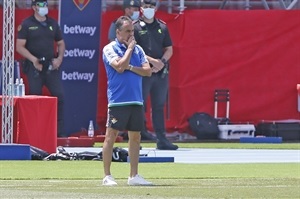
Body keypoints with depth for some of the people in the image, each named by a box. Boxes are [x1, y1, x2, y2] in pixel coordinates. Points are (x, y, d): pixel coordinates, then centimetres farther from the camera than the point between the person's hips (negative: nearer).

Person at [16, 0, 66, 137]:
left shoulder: (52, 23, 13)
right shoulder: (27, 24, -1)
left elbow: (61, 43, 20)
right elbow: (19, 46, -6)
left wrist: (59, 58, 2)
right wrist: (33, 59, -18)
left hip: (51, 66, 4)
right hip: (34, 67, -4)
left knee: (59, 95, -4)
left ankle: (60, 131, 1)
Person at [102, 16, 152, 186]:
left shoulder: (138, 49, 13)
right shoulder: (110, 49, -2)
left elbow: (148, 71, 3)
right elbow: (120, 66, -17)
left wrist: (130, 67, -10)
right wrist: (129, 48, -8)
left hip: (136, 101, 5)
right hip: (118, 101, -5)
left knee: (135, 138, 7)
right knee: (111, 137, -3)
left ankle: (134, 176, 13)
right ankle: (107, 176, 1)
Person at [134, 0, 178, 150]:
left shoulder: (162, 27, 13)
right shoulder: (135, 27, 1)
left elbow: (169, 49, 12)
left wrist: (162, 62, -7)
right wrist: (152, 61, -17)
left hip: (161, 72, 4)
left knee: (159, 106, 8)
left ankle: (161, 140, 9)